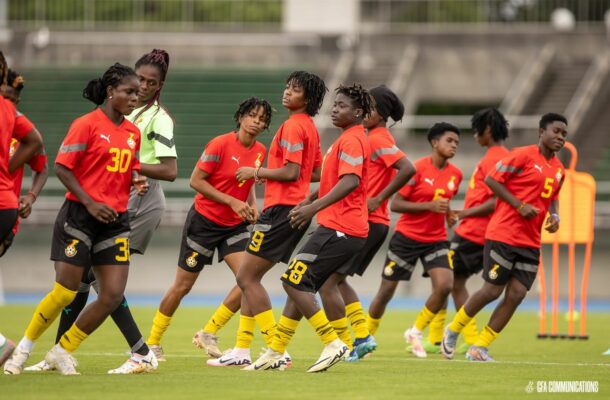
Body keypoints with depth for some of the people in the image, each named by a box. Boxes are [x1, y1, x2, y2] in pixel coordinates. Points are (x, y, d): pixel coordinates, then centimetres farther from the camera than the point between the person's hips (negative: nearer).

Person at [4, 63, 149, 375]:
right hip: (80, 217, -6)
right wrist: (90, 203, -18)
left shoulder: (133, 133, 12)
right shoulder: (87, 124, -8)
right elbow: (61, 167, -11)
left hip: (115, 220, 6)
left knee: (113, 295, -5)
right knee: (65, 293, -8)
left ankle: (62, 352, 10)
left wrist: (136, 181, -1)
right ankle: (24, 348, 13)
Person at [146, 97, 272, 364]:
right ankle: (153, 342, 20)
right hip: (204, 220, -5)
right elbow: (196, 181, -17)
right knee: (183, 285, 4)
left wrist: (252, 206, -2)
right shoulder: (221, 144, -17)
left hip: (235, 225, 5)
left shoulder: (260, 152, 1)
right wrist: (232, 202, -22)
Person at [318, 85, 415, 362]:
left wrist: (378, 199, -22)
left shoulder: (379, 139, -14)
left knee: (326, 282, -7)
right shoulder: (373, 138, 16)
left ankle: (345, 346, -5)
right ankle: (363, 336, 15)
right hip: (373, 224, 10)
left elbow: (407, 169, -27)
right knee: (336, 280, 18)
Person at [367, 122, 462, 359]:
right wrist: (429, 206, -24)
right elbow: (395, 204, -16)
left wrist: (449, 215, 5)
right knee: (386, 291, 4)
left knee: (445, 285, -19)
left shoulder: (455, 175, 3)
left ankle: (416, 332, 2)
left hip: (436, 239, 4)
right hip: (407, 238, -4)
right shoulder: (418, 168, -14)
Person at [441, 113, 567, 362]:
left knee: (517, 293, -4)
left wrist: (554, 216, 5)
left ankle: (480, 348, 5)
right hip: (503, 235, -7)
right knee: (493, 290, -5)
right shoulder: (524, 155, -10)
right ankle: (453, 331, 18)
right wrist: (520, 205, -17)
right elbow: (491, 179, -10)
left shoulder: (559, 169, 12)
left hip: (531, 243, 7)